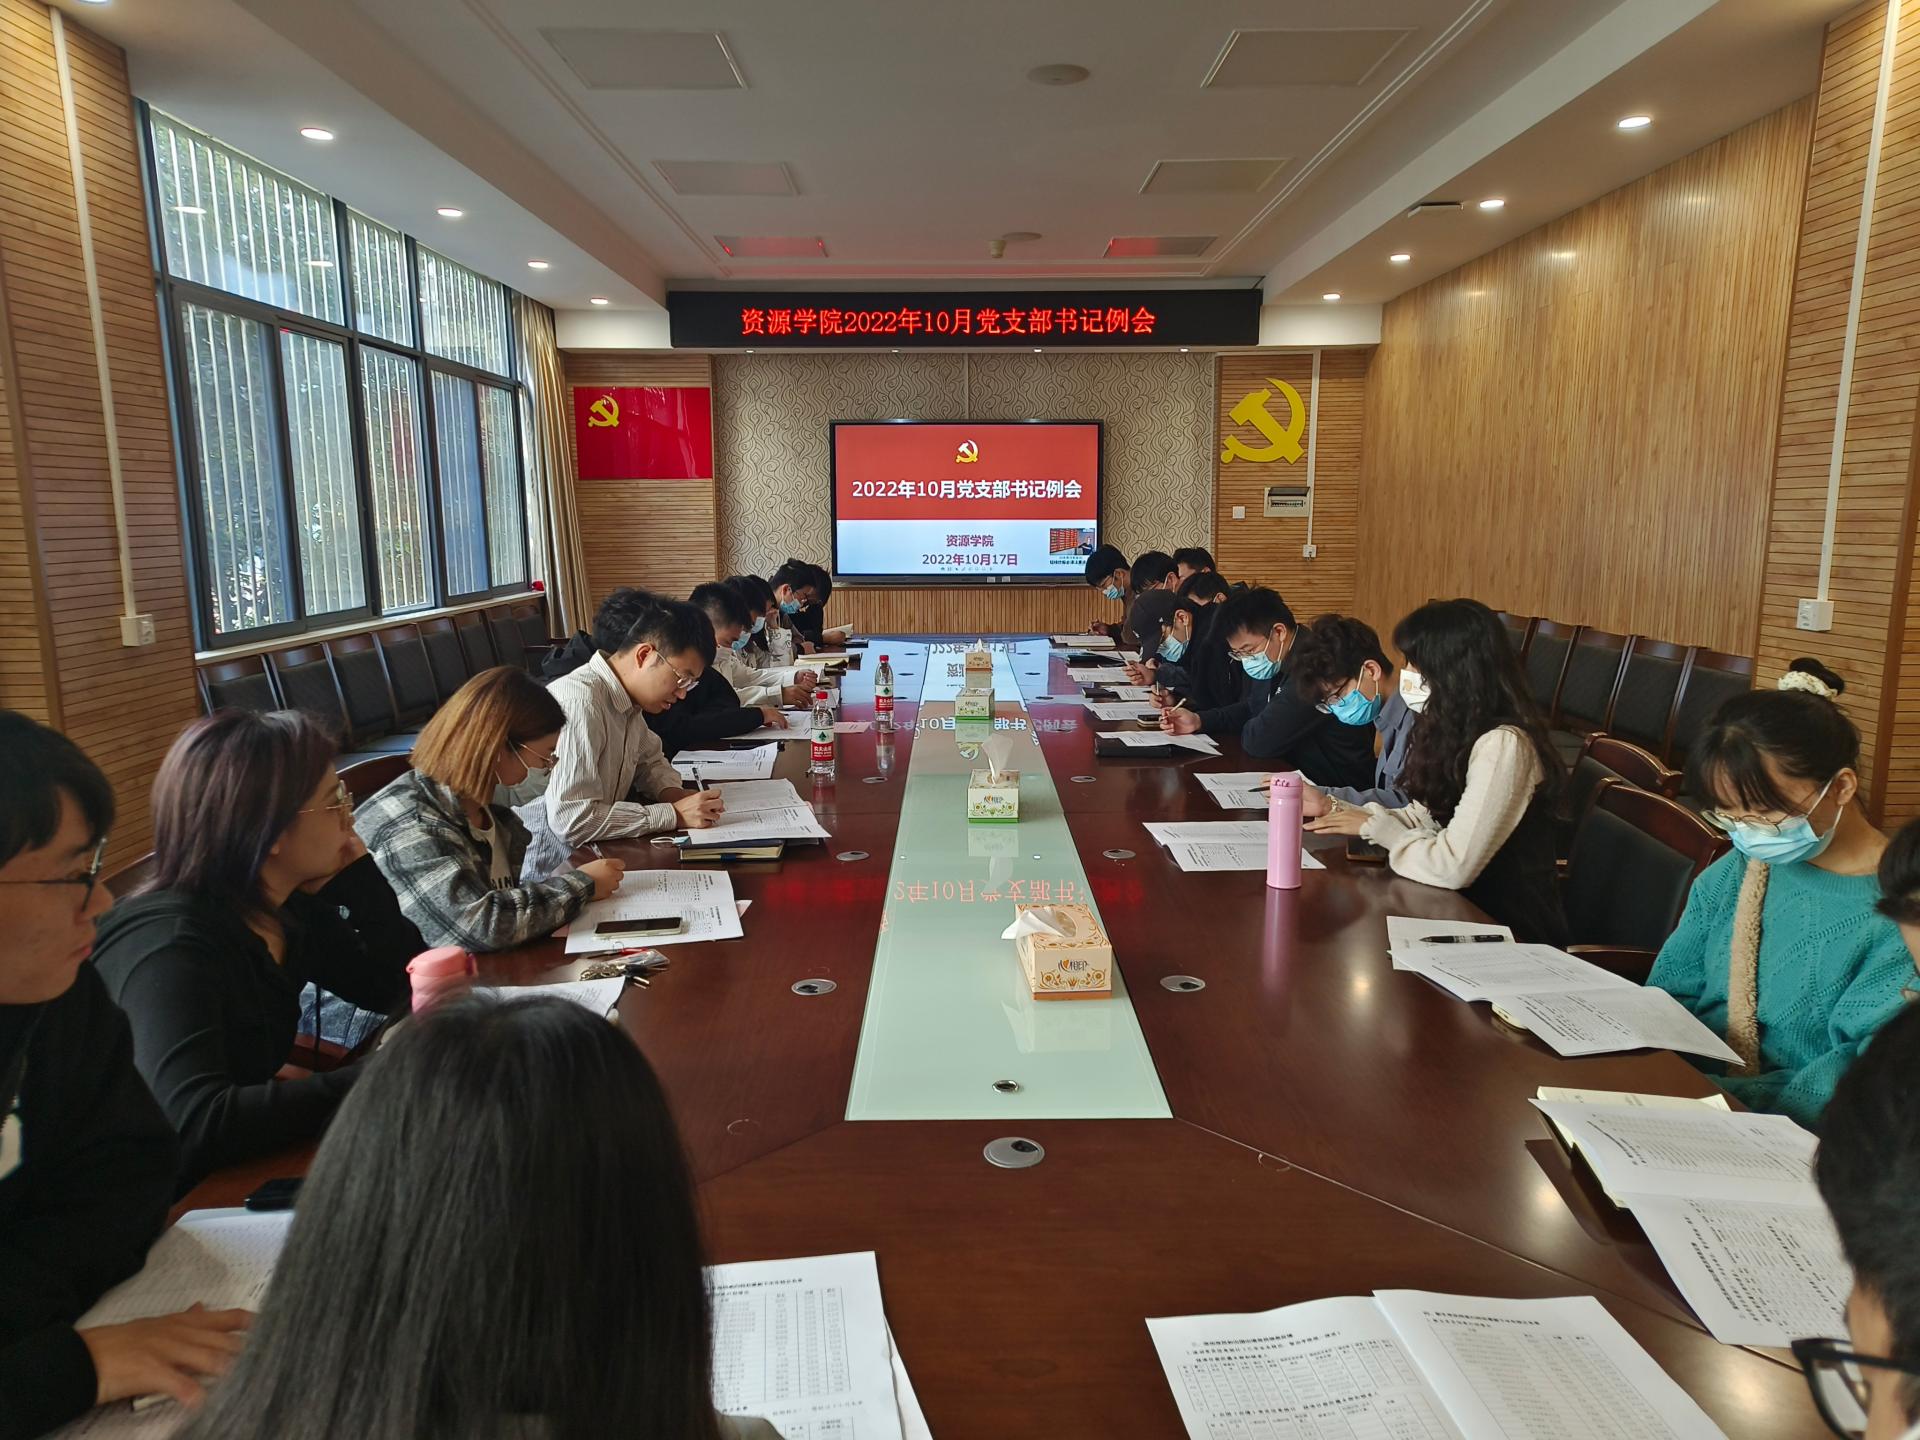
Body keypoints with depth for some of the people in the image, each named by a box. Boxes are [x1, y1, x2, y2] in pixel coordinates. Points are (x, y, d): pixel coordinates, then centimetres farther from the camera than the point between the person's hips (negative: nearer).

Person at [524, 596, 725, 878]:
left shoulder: (627, 700, 4)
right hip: (551, 872, -8)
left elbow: (650, 759, 22)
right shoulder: (580, 702, -23)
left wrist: (671, 792, 0)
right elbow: (572, 819, -28)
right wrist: (674, 814, -23)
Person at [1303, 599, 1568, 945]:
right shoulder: (1461, 730, 6)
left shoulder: (1503, 746, -23)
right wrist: (1339, 811, 1)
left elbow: (1453, 868, -27)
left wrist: (1375, 827, -12)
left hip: (1512, 935, -7)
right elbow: (1425, 818, 10)